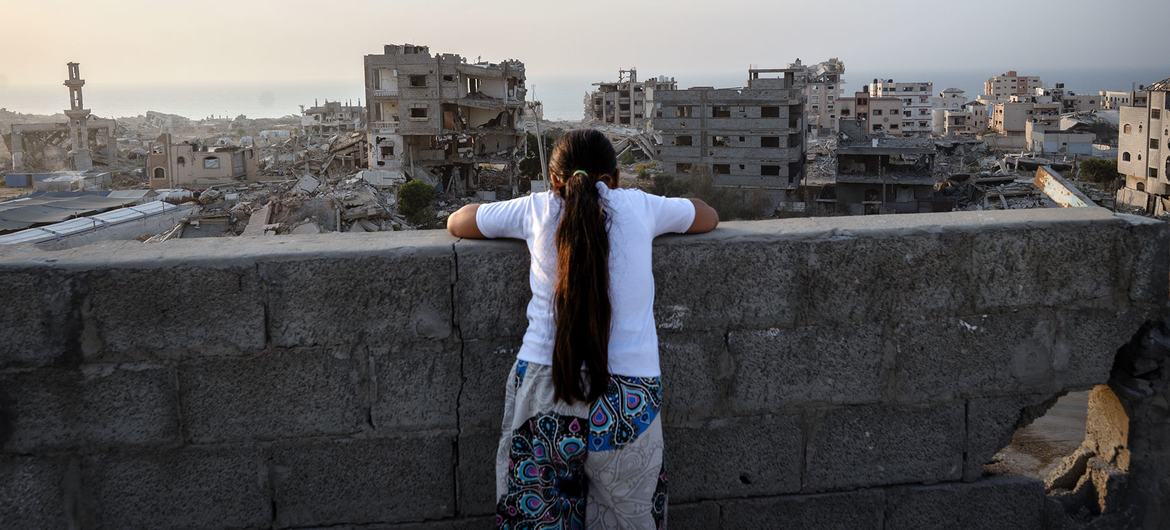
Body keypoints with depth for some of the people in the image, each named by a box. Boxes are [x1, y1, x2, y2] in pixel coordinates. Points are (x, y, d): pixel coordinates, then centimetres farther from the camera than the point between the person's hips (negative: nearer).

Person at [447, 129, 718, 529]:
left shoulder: (538, 209, 8)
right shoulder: (637, 206, 8)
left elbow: (456, 223, 24)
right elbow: (709, 218, 27)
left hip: (540, 390, 1)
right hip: (625, 401, 0)